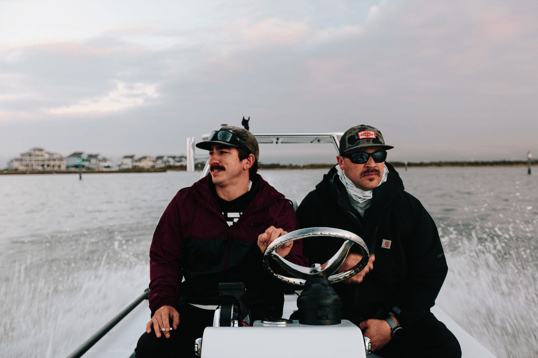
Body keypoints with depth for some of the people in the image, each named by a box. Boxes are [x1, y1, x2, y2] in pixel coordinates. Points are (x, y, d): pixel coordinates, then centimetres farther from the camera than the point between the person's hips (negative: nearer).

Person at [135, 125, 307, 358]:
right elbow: (164, 258, 11)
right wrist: (163, 302, -5)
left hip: (256, 312, -1)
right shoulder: (186, 202, 6)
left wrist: (281, 257, -25)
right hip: (195, 309, 2)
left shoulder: (277, 208, 1)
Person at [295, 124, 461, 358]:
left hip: (394, 314, 2)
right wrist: (335, 271, -23)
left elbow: (431, 272, 2)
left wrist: (392, 323, -9)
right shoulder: (316, 205, 0)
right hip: (331, 317, -1)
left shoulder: (409, 208, 4)